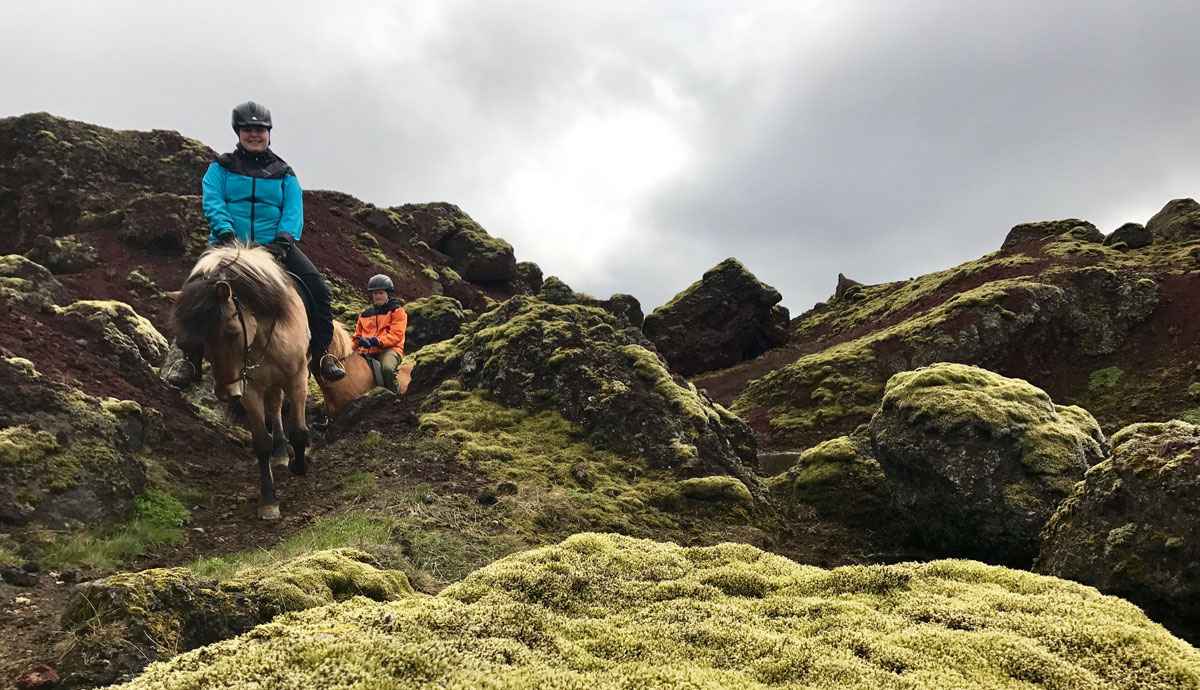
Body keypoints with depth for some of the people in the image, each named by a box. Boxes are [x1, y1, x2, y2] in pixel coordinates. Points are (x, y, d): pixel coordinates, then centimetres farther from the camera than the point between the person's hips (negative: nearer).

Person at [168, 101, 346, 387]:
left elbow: (294, 211, 1)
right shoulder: (221, 167, 12)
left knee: (315, 284, -18)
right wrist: (226, 232, -21)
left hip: (274, 244, 1)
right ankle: (190, 359, -15)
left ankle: (321, 353, -7)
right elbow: (213, 202, -2)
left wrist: (284, 239, -18)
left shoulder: (283, 173, 15)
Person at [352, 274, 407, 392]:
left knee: (388, 368, -38)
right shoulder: (365, 314, 25)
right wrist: (360, 342, 3)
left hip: (389, 349, -5)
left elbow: (396, 335, -6)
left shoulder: (397, 310, 8)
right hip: (367, 351, 5)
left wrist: (377, 341, -22)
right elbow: (357, 336, 30)